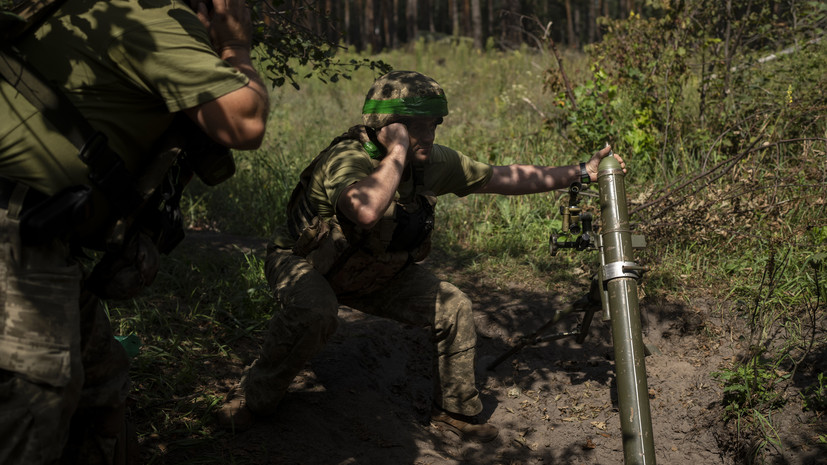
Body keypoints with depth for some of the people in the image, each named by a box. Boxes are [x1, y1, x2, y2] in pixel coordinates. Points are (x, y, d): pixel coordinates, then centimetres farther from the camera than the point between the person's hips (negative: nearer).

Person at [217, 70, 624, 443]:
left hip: (375, 272, 7)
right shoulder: (347, 159, -36)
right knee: (312, 312, -38)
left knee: (453, 308, -2)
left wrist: (580, 173, -3)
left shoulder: (435, 163, -14)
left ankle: (454, 411, 19)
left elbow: (503, 178, -4)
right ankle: (254, 398, -12)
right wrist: (398, 151, -46)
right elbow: (367, 211, -59)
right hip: (302, 263, -6)